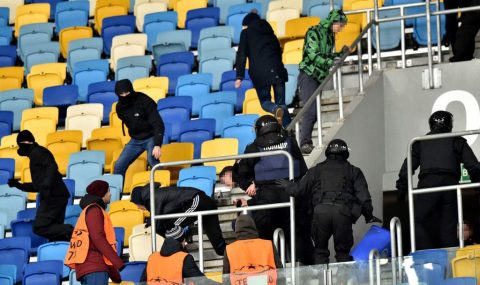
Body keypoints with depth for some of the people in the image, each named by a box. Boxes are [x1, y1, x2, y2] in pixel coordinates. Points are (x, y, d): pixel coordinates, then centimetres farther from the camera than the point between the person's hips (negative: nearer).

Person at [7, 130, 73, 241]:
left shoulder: (37, 152, 1)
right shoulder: (35, 156, 30)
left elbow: (52, 167, -18)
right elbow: (38, 186, 35)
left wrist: (46, 186, -28)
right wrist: (19, 185, 32)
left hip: (53, 196, -10)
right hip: (58, 196, 10)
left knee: (39, 227, -16)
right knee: (54, 229, 6)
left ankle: (71, 232, -25)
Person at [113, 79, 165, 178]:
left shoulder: (144, 101, -22)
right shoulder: (120, 107, -3)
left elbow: (158, 124, -25)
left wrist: (157, 145, -34)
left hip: (151, 137, -6)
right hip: (135, 140, 6)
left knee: (152, 160, -33)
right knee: (119, 166, 2)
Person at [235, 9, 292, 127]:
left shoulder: (246, 32, 10)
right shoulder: (269, 32, 23)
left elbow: (241, 55, 1)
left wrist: (239, 76, -2)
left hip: (260, 73, -3)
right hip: (277, 70, 3)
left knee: (265, 101, 11)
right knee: (281, 102, 7)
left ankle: (275, 109, -24)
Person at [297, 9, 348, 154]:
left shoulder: (330, 36, 15)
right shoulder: (314, 33, -12)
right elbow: (313, 55, -21)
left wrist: (342, 54, 9)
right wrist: (330, 62, -26)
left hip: (319, 77, 9)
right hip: (308, 76, -9)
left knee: (315, 111, 5)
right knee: (311, 110, -16)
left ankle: (306, 142, 8)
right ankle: (305, 144, -18)